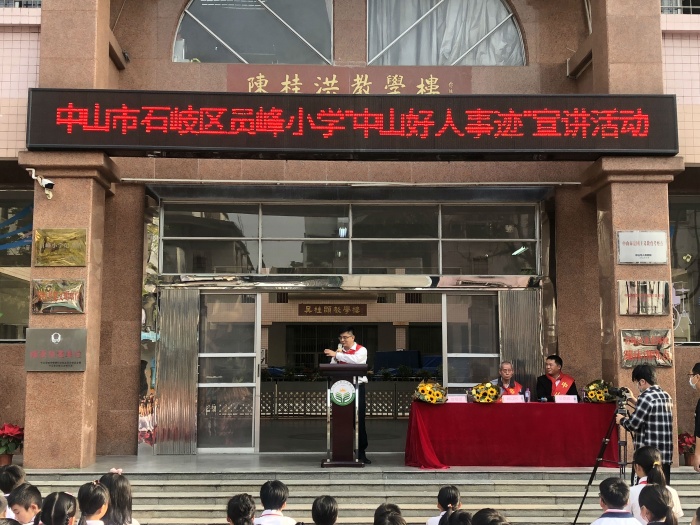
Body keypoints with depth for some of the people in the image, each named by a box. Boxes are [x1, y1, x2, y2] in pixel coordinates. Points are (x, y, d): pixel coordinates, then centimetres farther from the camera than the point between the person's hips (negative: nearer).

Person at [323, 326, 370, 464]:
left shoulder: (361, 350, -2)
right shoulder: (338, 351, 12)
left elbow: (355, 359, -24)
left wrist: (337, 355, -24)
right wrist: (336, 357, -9)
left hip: (357, 388, -4)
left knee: (359, 421, -1)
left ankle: (361, 452, 6)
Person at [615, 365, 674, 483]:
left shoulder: (646, 397, -13)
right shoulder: (666, 396, 12)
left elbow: (633, 424, -13)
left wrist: (621, 419, 6)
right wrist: (634, 400, 27)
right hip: (665, 455, 8)